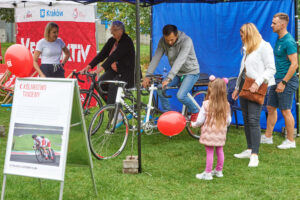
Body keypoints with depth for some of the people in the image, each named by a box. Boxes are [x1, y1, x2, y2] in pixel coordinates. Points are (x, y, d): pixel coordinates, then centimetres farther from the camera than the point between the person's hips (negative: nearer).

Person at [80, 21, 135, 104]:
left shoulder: (126, 41, -16)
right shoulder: (111, 41, 8)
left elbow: (114, 56, -28)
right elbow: (102, 54, 1)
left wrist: (99, 69, -38)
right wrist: (89, 66, -13)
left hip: (127, 73, -7)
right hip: (114, 71, 7)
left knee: (113, 86, -32)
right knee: (100, 83, -19)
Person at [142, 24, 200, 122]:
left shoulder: (186, 41, -28)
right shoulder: (163, 41, -11)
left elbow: (180, 61, -39)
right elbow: (156, 58, -13)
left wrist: (169, 78, -49)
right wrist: (147, 75, -25)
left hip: (191, 72, -6)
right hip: (177, 73, 6)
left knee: (180, 95, -25)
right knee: (160, 89, -16)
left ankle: (195, 112, 4)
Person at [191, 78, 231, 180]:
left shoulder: (207, 104, -17)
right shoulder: (226, 105, -5)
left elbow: (200, 120, -10)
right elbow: (228, 120, 5)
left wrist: (194, 124, 10)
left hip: (209, 133, -4)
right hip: (221, 133, 4)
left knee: (209, 152, 2)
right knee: (219, 151, 17)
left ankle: (208, 173, 8)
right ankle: (219, 170, 31)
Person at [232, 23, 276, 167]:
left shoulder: (264, 47, -8)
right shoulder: (247, 49, 18)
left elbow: (271, 69, -13)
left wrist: (258, 82, -22)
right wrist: (237, 88, 22)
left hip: (256, 88, -8)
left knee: (253, 120, -14)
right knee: (246, 119, 9)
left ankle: (255, 155, -15)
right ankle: (249, 150, 16)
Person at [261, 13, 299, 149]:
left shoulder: (289, 42, -18)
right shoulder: (279, 39, 12)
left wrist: (283, 82, -22)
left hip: (287, 80, -9)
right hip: (277, 79, 9)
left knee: (285, 111, -3)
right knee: (271, 108, 13)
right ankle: (267, 137, 22)